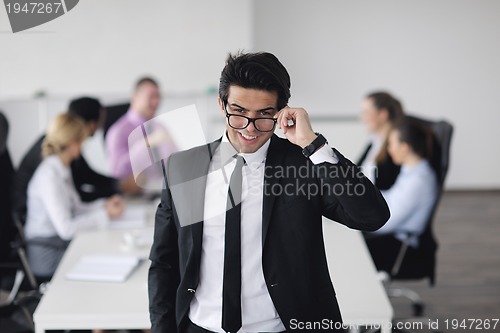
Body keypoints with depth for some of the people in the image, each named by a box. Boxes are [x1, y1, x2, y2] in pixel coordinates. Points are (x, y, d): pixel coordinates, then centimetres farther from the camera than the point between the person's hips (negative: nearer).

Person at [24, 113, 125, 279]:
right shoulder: (49, 176, -21)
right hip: (48, 255, -9)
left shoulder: (62, 169, 8)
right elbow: (65, 228, -25)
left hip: (61, 244, 9)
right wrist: (105, 215, -17)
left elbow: (75, 208, 17)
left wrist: (105, 205, 1)